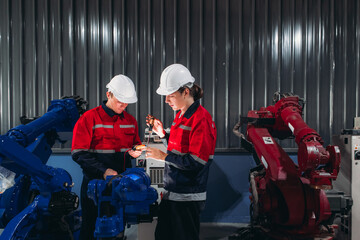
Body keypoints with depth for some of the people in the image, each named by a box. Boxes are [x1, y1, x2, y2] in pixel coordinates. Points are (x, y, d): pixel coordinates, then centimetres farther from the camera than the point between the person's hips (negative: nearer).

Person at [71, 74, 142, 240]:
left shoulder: (130, 121, 9)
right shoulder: (89, 118, -7)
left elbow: (135, 144, 21)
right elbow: (79, 154, -11)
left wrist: (134, 151, -4)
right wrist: (103, 171, -21)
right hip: (95, 183, -4)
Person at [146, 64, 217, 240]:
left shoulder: (201, 119, -17)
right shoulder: (180, 116, 12)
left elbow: (195, 162, -21)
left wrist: (164, 156, -14)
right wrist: (162, 134, 6)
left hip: (187, 198, -9)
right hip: (171, 193, 9)